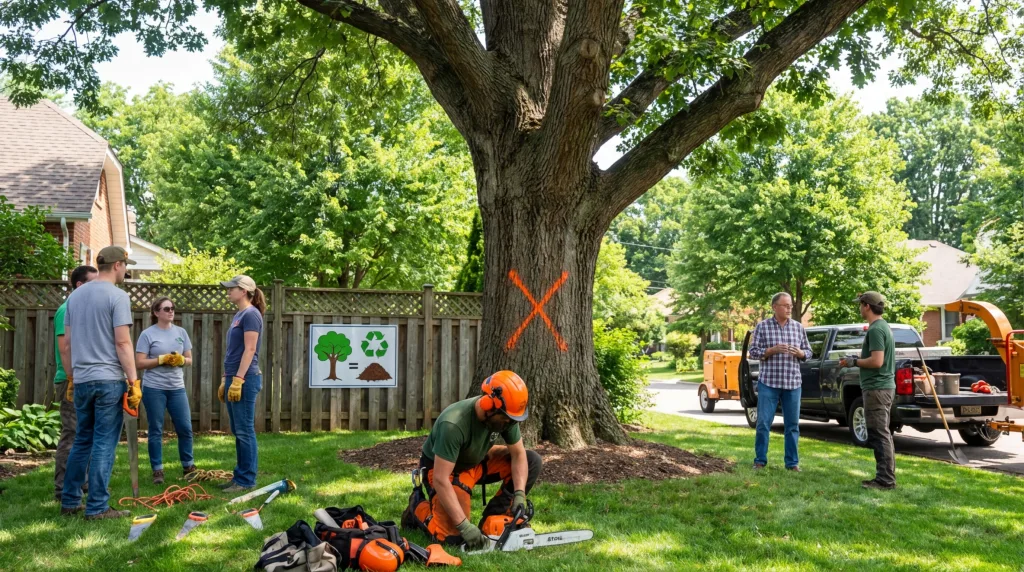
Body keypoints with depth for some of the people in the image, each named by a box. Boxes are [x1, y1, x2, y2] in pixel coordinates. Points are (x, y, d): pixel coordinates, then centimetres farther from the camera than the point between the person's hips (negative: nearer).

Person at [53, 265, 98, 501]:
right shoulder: (68, 310, -12)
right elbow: (64, 347, -19)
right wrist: (72, 379, -22)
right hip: (73, 381, -9)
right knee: (71, 435, -7)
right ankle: (63, 489, -2)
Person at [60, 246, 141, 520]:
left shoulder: (75, 295, 12)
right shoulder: (117, 295, -10)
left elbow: (67, 341, 15)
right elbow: (122, 343, -15)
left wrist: (72, 376, 22)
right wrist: (134, 381, -12)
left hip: (81, 380, 7)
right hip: (109, 380, -7)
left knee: (82, 441, 17)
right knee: (104, 444, -1)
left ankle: (70, 501, 22)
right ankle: (97, 507, 2)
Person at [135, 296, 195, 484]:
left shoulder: (181, 332, 8)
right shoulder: (147, 334, -4)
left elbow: (189, 359, 11)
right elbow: (139, 363, -8)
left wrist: (181, 360, -11)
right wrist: (162, 359, -17)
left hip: (177, 388, 4)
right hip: (154, 388, -4)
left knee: (185, 428, 4)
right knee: (156, 430, 3)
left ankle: (188, 466, 19)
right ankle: (157, 470, 12)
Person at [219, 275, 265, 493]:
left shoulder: (251, 314, -11)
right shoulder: (238, 315, 17)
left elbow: (250, 350, -17)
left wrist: (238, 380, -21)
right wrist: (225, 380, 20)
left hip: (245, 379, -9)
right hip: (234, 378, 9)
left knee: (245, 431, -5)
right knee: (238, 432, 12)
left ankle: (247, 480, 1)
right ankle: (240, 476, 19)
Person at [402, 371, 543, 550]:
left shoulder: (505, 414, -20)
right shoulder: (453, 424, -38)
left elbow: (518, 454, -9)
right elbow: (440, 480, -36)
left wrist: (519, 495, -23)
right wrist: (465, 526, -37)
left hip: (477, 461, 7)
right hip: (441, 468, -6)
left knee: (532, 461, -10)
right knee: (453, 537, -22)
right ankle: (418, 507, 9)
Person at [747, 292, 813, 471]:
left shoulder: (798, 327, 8)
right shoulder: (763, 326, -1)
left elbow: (808, 352, 13)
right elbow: (753, 351, -2)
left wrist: (799, 353, -9)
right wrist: (772, 350, -16)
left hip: (793, 383, 3)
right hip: (768, 382, -3)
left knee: (792, 424, 6)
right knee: (763, 423, 0)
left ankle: (793, 462, 16)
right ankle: (760, 461, 10)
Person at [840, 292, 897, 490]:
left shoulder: (875, 329, -16)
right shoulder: (883, 326, 16)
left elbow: (877, 361, -23)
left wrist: (855, 362, -10)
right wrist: (857, 361, 15)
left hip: (876, 388, -11)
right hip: (883, 386, 11)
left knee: (880, 435, -7)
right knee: (881, 435, 14)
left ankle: (886, 480, -4)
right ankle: (885, 477, 20)